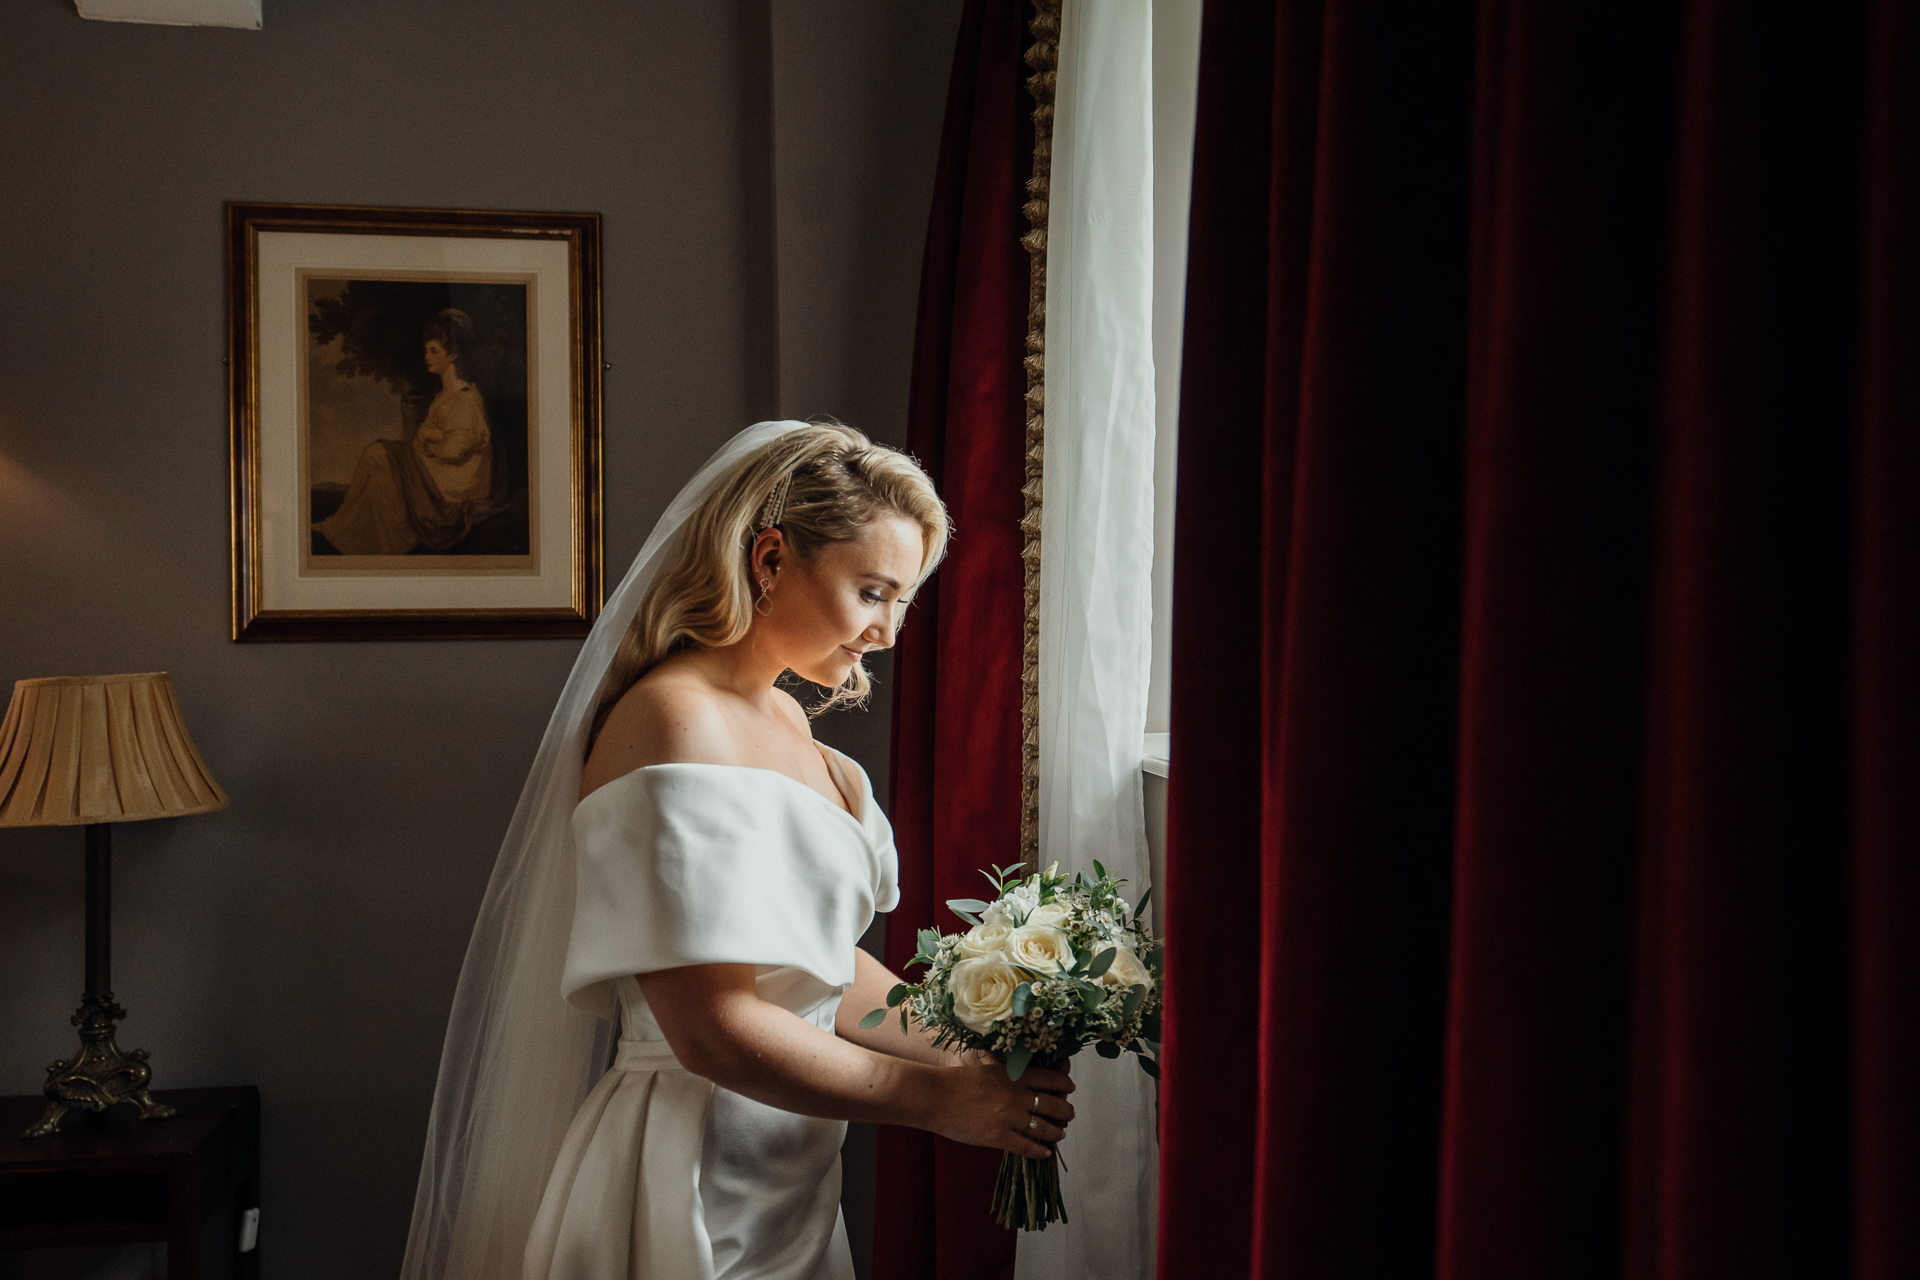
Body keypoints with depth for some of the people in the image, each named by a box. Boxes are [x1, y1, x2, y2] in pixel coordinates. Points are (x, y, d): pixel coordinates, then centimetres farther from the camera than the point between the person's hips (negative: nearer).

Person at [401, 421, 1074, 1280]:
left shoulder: (787, 722, 10)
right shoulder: (675, 720, -20)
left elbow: (824, 964, 10)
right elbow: (714, 1029, -25)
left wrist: (981, 1054, -1)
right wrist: (939, 1099, -19)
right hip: (692, 1197, -9)